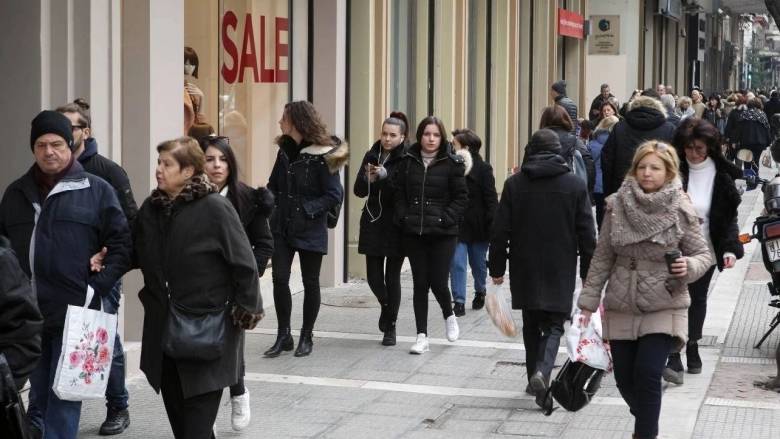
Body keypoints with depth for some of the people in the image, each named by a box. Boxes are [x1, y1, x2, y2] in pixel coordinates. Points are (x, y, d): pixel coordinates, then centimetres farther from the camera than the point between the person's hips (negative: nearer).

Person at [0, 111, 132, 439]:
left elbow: (122, 244, -2)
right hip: (28, 313, 4)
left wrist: (96, 287, -11)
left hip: (75, 313, -4)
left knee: (63, 394, -3)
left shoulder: (97, 191, 0)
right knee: (39, 392, 14)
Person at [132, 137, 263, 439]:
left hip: (207, 334, -6)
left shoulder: (215, 208, -13)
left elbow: (244, 264, -11)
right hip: (164, 332, 6)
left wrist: (246, 311, -9)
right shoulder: (151, 208, 6)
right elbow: (137, 255, 19)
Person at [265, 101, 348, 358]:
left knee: (310, 283, 8)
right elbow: (274, 185, 19)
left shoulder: (322, 156, -12)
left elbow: (334, 195, -12)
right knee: (279, 279, -1)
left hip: (310, 230, -5)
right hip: (282, 226, 5)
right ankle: (283, 336, 10)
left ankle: (306, 337, 20)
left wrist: (308, 210, -18)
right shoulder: (285, 150, 8)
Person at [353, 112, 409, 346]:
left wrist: (385, 175, -28)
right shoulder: (372, 155, 6)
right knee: (373, 276, 3)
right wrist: (368, 179, -17)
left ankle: (390, 327, 14)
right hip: (373, 224, 3)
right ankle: (386, 306, 35)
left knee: (392, 277, 1)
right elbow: (359, 190, 4)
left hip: (396, 227, -3)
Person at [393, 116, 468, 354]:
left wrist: (445, 219, -11)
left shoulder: (451, 163, -3)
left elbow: (461, 197, -2)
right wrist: (404, 217, -1)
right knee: (420, 284, 4)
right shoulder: (408, 162, 5)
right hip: (414, 233, 3)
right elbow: (399, 193, 11)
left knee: (438, 282, -5)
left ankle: (449, 315, 28)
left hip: (442, 234, -2)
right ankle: (422, 336, 10)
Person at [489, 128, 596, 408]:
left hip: (525, 270, 1)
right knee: (554, 325, 4)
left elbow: (500, 231, -1)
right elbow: (587, 234, -1)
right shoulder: (575, 186, -3)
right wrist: (588, 273, 7)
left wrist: (497, 268, 7)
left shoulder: (514, 184, -2)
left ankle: (535, 377, 21)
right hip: (560, 270, -1)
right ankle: (542, 371, -19)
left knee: (531, 325, 16)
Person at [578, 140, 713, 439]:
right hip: (621, 307, 3)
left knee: (647, 373, -17)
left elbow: (703, 254, 3)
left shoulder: (680, 210, -5)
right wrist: (589, 301, 3)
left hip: (664, 306, -3)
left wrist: (689, 267, -19)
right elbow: (602, 257, 5)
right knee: (625, 380, 8)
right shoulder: (617, 205, 0)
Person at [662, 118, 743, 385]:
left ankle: (692, 346, 31)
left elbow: (729, 215, -2)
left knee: (697, 298, 15)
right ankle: (674, 357, -9)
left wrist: (731, 248, -12)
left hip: (705, 250, 2)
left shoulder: (721, 175, -4)